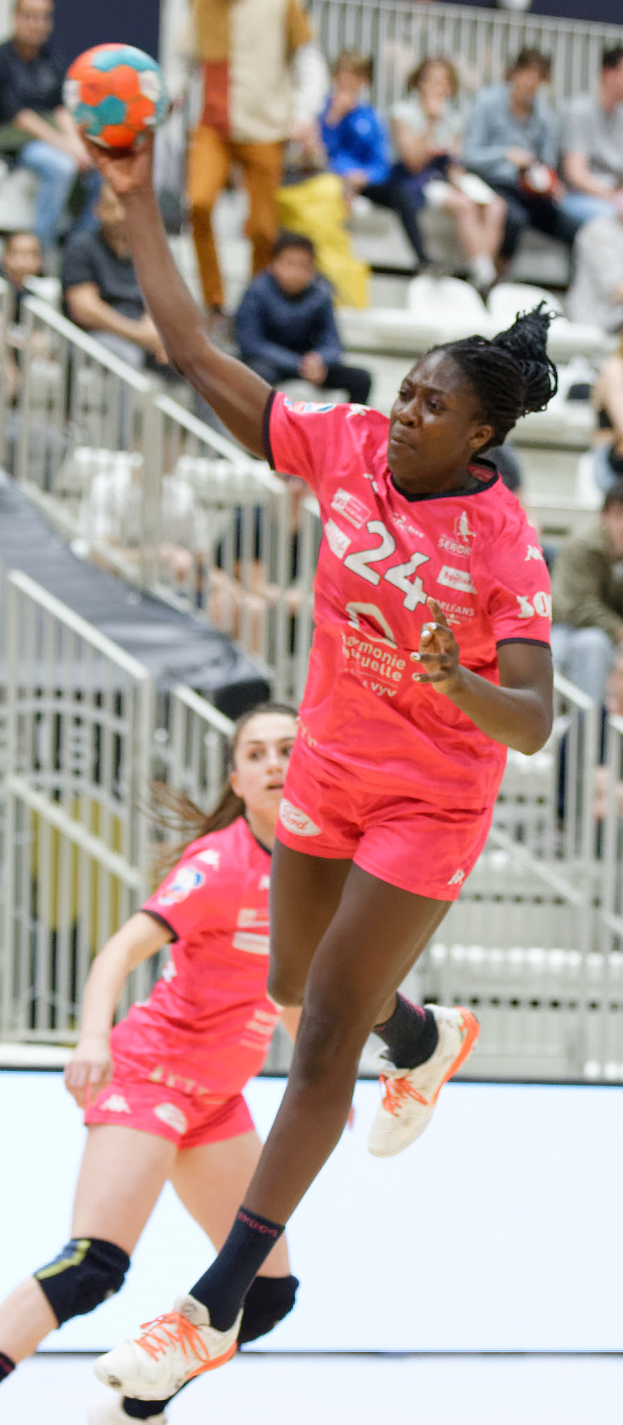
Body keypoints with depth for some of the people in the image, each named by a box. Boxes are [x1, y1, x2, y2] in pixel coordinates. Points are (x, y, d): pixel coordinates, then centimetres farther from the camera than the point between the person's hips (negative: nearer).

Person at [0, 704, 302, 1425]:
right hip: (149, 1070, -8)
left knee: (268, 1292, 7)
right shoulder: (220, 861, -15)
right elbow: (122, 949, -27)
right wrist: (94, 1038, -44)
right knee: (92, 1266, -26)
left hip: (216, 1096, 8)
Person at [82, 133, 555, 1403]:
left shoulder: (504, 544, -24)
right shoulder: (348, 449, -12)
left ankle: (217, 1309, -5)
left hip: (429, 800, -6)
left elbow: (535, 725, -28)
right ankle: (429, 1044, 61)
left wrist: (457, 685, -48)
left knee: (326, 1039, -7)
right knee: (297, 983, 24)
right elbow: (195, 353, -10)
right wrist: (138, 206, -16)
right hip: (328, 768, 6)